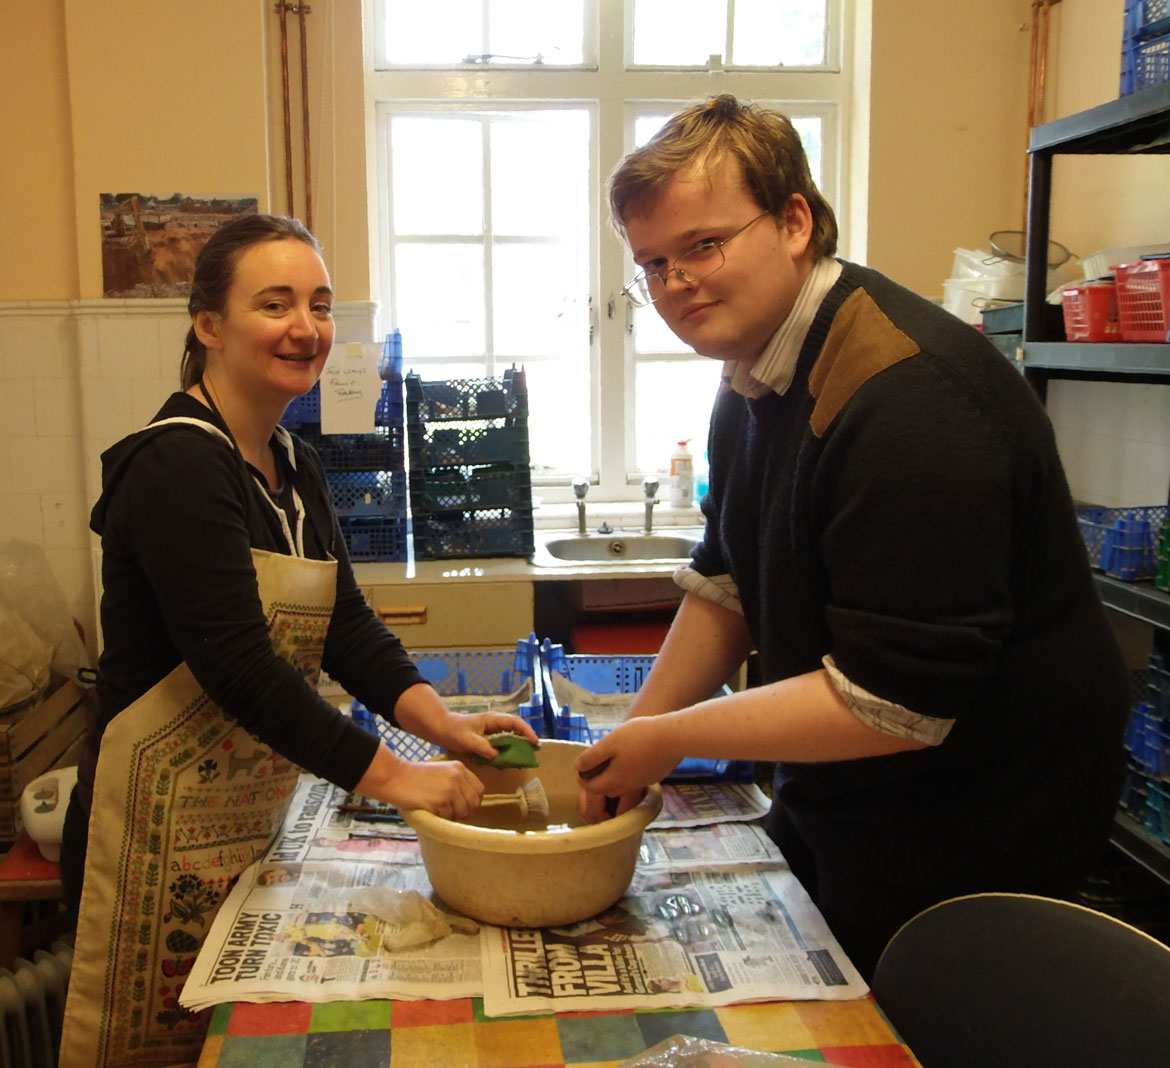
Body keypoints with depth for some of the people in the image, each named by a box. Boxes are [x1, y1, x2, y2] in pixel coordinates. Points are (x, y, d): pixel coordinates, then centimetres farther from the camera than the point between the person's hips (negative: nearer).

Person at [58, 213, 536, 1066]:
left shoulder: (295, 468, 9)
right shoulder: (176, 466, -19)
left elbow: (345, 624, 4)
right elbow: (235, 660, -26)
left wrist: (438, 719, -11)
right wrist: (389, 775, -26)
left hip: (257, 819, 8)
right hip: (165, 830, -8)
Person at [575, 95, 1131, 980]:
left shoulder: (910, 400, -30)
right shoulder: (753, 377, 2)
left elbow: (893, 703, -30)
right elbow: (726, 585, 11)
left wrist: (672, 737, -18)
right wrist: (630, 748, 3)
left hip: (963, 846, -9)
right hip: (828, 805, 9)